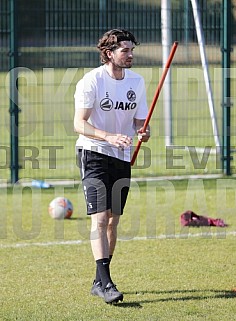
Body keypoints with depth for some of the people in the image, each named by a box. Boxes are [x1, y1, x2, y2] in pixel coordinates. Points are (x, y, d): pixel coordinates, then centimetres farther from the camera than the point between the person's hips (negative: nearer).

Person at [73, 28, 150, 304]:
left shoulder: (136, 81, 5)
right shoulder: (91, 81, -13)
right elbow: (79, 124, -17)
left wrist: (142, 131, -11)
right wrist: (109, 137, -31)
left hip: (123, 157, 6)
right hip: (94, 155, -6)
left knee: (113, 220, 10)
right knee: (99, 218, -16)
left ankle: (99, 282, 20)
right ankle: (105, 282, -22)